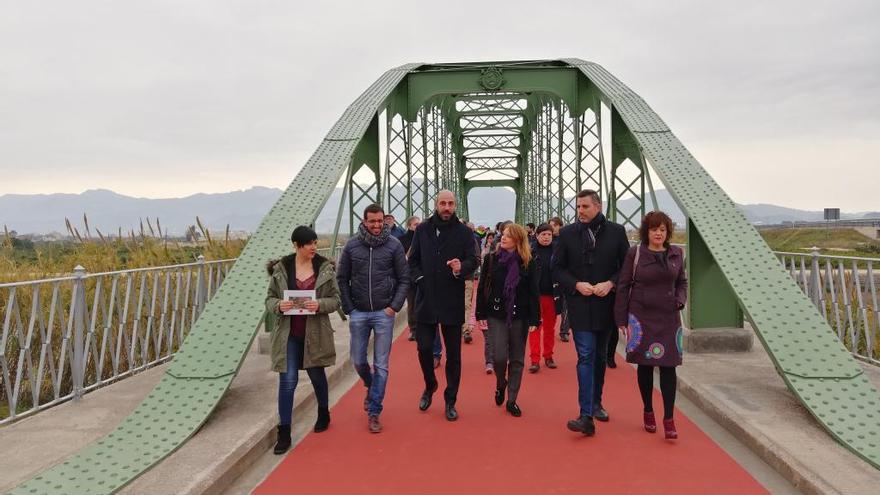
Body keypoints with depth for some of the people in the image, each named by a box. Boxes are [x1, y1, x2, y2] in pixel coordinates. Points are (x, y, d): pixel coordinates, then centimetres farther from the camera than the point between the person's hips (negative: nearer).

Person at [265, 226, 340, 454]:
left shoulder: (325, 268, -3)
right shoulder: (280, 269, -3)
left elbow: (335, 299, -1)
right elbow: (269, 299, 3)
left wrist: (320, 304, -21)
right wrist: (278, 305, -19)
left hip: (315, 334, 1)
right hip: (288, 334, -1)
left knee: (317, 376, 18)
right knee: (287, 382, -4)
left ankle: (324, 414, 44)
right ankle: (284, 433, 7)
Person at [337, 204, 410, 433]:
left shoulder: (394, 245, -3)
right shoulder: (351, 246, 0)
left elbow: (404, 279, 0)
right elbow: (342, 279, 6)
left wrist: (395, 306, -8)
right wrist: (349, 309, 0)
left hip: (384, 313, -2)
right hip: (358, 313, 2)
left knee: (381, 365, 1)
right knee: (358, 361, 11)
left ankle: (374, 412, 13)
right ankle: (371, 387, 42)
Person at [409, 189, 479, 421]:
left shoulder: (464, 232, 0)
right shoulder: (422, 230, 6)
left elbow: (473, 260, -5)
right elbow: (413, 260, 10)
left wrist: (461, 268, -26)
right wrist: (419, 279, -5)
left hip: (453, 301, -1)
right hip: (426, 300, 1)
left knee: (453, 354, 6)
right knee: (424, 347, 4)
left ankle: (450, 400, 20)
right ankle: (430, 385, 32)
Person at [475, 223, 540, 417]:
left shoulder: (529, 263, -2)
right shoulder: (491, 259, 0)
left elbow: (533, 292, -2)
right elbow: (482, 288, 2)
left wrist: (534, 319, -6)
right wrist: (481, 314, -2)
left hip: (519, 316, 0)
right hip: (496, 314, 0)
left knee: (517, 359, 6)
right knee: (500, 356, -8)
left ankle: (512, 400, 19)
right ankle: (500, 384, 24)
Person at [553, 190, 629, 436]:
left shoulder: (616, 231, 1)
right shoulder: (567, 233, 0)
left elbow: (627, 266, 4)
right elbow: (557, 268, 2)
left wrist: (611, 283, -13)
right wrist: (576, 284, -14)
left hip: (605, 305, 2)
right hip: (580, 305, -2)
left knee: (600, 356, 16)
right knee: (585, 357, -10)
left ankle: (596, 403, 33)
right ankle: (586, 416, -11)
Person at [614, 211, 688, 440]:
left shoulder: (677, 254, 4)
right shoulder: (635, 253, -5)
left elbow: (682, 281, 17)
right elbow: (623, 286, -2)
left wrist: (680, 299, -5)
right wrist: (621, 319, -4)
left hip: (668, 318, 2)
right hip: (641, 317, -2)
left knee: (668, 366, -1)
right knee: (645, 366, 8)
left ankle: (669, 419, 5)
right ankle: (648, 412, 25)